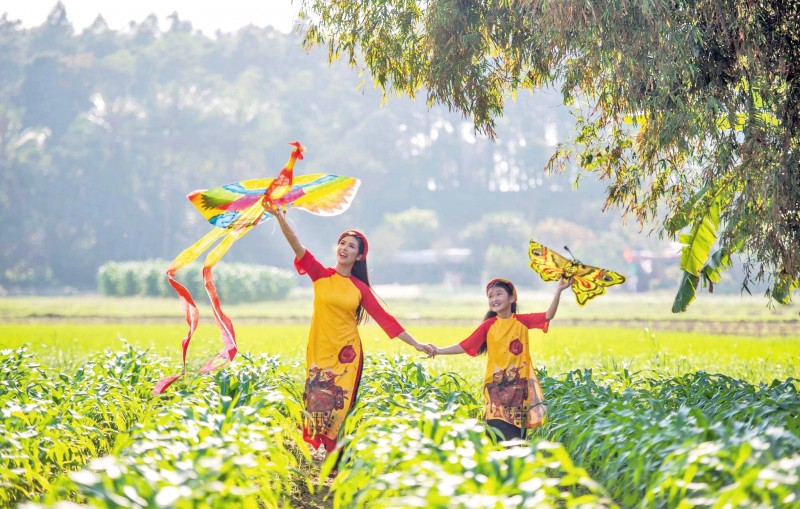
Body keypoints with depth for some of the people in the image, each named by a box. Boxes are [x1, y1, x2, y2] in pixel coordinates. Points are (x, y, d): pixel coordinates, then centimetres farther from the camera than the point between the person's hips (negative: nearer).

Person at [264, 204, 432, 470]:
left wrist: (416, 344, 1)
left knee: (340, 409, -2)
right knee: (320, 406, -4)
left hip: (347, 354, 0)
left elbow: (384, 318, 5)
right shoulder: (321, 275, 3)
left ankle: (341, 465, 4)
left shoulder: (360, 288, 5)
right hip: (320, 351, 0)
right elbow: (298, 247, -9)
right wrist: (280, 217, -23)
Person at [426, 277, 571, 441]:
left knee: (517, 437, 4)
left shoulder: (522, 321, 3)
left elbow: (549, 315, -6)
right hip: (496, 386, -1)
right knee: (499, 430, -12)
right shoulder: (488, 325, 1)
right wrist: (439, 350, -13)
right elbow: (464, 346, -1)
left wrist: (558, 291, -16)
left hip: (520, 385, 1)